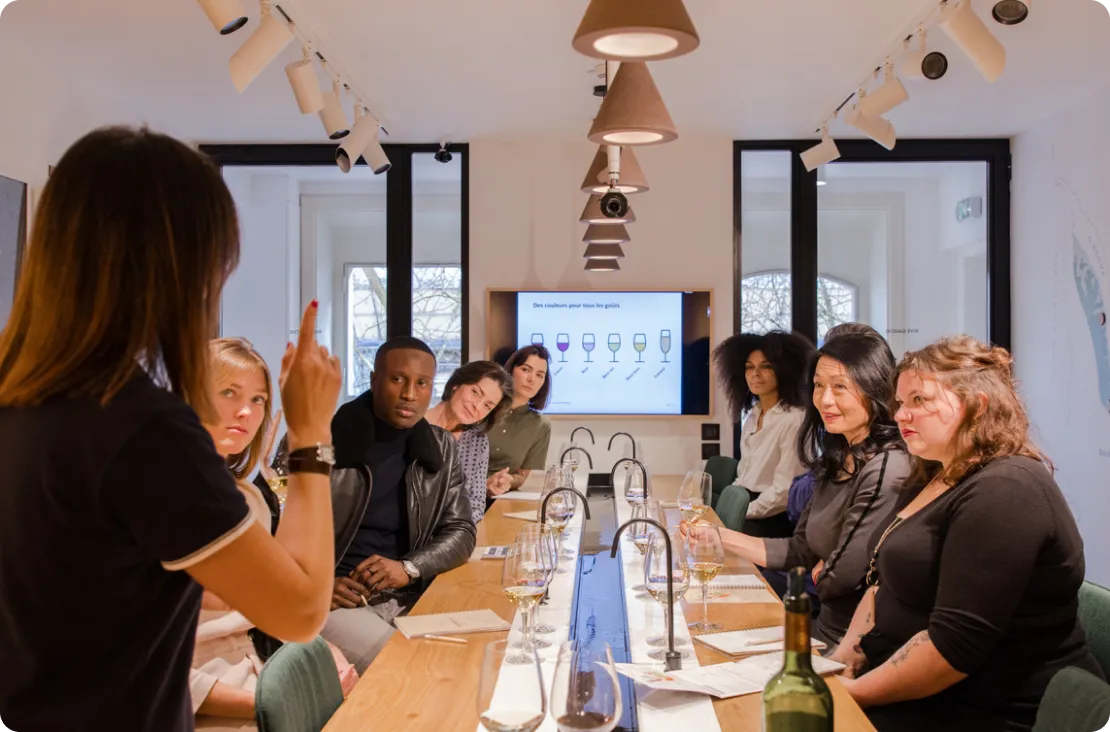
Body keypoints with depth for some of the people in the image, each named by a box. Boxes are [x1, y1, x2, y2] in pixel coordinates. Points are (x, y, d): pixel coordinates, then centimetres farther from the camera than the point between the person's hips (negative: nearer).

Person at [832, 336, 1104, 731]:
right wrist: (841, 662, -2)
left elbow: (954, 644, -26)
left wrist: (853, 693, -18)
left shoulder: (1003, 493, -20)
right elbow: (883, 585, 13)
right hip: (916, 695, 8)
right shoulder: (934, 480, 12)